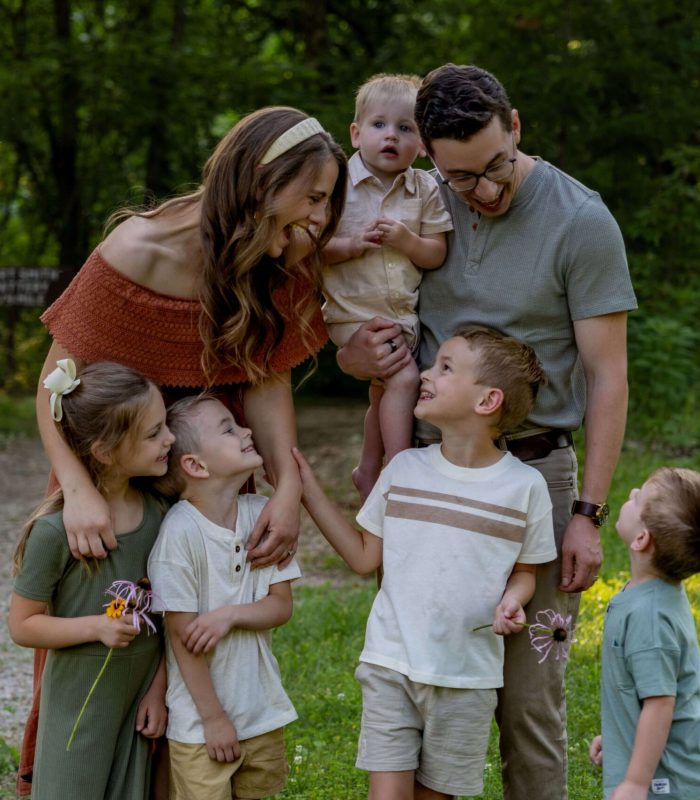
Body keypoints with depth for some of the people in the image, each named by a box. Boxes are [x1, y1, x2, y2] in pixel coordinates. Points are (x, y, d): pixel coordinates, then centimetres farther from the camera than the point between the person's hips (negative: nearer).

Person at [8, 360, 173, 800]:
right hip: (79, 707, -4)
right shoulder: (55, 530, -20)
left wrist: (160, 686, 1)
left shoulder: (156, 512, -5)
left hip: (140, 696, 4)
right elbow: (23, 625, -12)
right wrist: (96, 626, -23)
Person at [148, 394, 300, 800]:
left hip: (263, 710, 5)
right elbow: (182, 634, -17)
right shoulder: (180, 531, -21)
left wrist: (230, 615, -19)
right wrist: (214, 718, -12)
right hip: (200, 723, -5)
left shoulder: (262, 514, -4)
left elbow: (282, 605, 1)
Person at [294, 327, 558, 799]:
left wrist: (511, 602, -15)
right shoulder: (405, 468, 2)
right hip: (391, 665, 1)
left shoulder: (525, 486, -5)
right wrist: (308, 491, 5)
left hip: (467, 676, -1)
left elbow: (524, 570, 7)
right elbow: (365, 558, 8)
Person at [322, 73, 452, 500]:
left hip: (407, 314, 5)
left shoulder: (426, 189, 0)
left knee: (383, 392, 17)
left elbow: (437, 255, -1)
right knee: (402, 377, -20)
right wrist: (353, 244, -24)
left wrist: (408, 241, -19)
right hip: (355, 313, -4)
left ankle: (369, 471, 34)